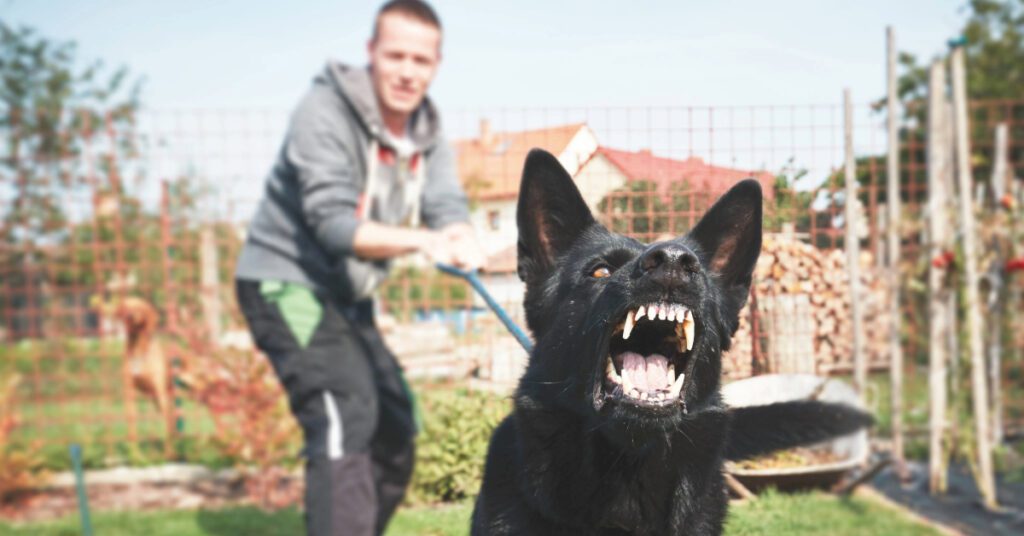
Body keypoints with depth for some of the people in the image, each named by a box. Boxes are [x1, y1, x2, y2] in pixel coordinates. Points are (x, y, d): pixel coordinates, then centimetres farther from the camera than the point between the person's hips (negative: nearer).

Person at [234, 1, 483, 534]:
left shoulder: (427, 131, 3)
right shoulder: (324, 112, -19)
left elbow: (447, 206, -12)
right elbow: (332, 222, -28)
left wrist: (461, 240, -37)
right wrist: (422, 241, -43)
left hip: (344, 293, 8)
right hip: (285, 283, -8)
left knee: (394, 431, 13)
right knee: (345, 417, -23)